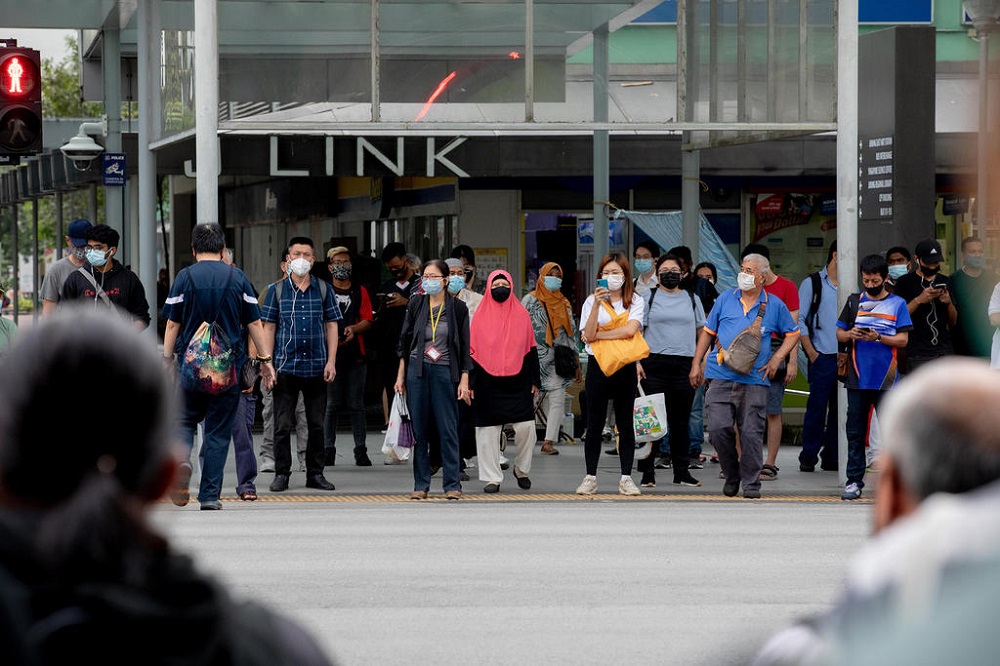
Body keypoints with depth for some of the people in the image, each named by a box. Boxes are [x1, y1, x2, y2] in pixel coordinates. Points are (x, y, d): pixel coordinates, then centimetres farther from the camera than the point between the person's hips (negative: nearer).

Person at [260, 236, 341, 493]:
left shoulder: (323, 290, 8)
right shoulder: (276, 290, 5)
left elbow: (332, 327, 8)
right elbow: (268, 327, 5)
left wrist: (331, 362, -1)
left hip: (316, 367, 1)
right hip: (285, 366, -1)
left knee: (317, 424, 6)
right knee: (282, 424, -2)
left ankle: (315, 473, 15)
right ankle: (281, 474, 5)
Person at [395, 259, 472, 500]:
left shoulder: (458, 308, 0)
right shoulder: (416, 304, 5)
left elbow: (464, 347, 2)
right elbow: (405, 341, 11)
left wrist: (464, 380, -3)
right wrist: (400, 376, 8)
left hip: (444, 372, -2)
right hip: (417, 370, 2)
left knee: (448, 430, -4)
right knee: (419, 430, 3)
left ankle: (452, 485, 1)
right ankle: (421, 485, 8)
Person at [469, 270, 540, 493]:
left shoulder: (521, 315, 7)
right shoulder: (481, 316, 3)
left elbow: (531, 349, 10)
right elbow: (472, 352, 4)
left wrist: (534, 380, 7)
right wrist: (470, 383, -1)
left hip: (517, 382, 1)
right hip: (488, 384, -1)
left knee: (526, 426, -7)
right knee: (489, 430, 0)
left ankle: (521, 469, 15)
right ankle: (492, 477, 8)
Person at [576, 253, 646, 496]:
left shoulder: (635, 301, 5)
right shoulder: (592, 301, 5)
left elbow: (630, 329, -12)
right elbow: (588, 335, -8)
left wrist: (597, 335, -9)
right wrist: (597, 305, -17)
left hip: (625, 366, 0)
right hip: (598, 365, 0)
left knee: (625, 423, 3)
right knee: (594, 424, 2)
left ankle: (626, 477, 7)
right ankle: (590, 478, 8)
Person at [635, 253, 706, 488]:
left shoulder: (692, 299, 14)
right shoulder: (648, 298, 6)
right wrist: (636, 361, -8)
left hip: (684, 364, 2)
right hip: (654, 364, -2)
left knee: (681, 420, 6)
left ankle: (682, 471, 13)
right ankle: (647, 472, 1)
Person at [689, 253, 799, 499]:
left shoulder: (774, 306, 7)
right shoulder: (725, 299, 9)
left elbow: (793, 333, 18)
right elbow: (707, 332, 15)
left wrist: (777, 359, 5)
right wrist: (696, 364, 10)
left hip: (754, 380, -1)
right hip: (721, 377, 1)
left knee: (751, 433, -4)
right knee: (718, 428, -9)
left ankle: (751, 484, 9)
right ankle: (731, 476, 12)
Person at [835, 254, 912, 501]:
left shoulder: (897, 304, 4)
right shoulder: (855, 302, 12)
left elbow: (903, 339, -2)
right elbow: (839, 334, 14)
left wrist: (878, 337, -17)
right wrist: (849, 335, -9)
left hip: (886, 378, -2)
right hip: (858, 378, 2)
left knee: (891, 430, -2)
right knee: (855, 431, 4)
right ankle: (854, 480, 8)